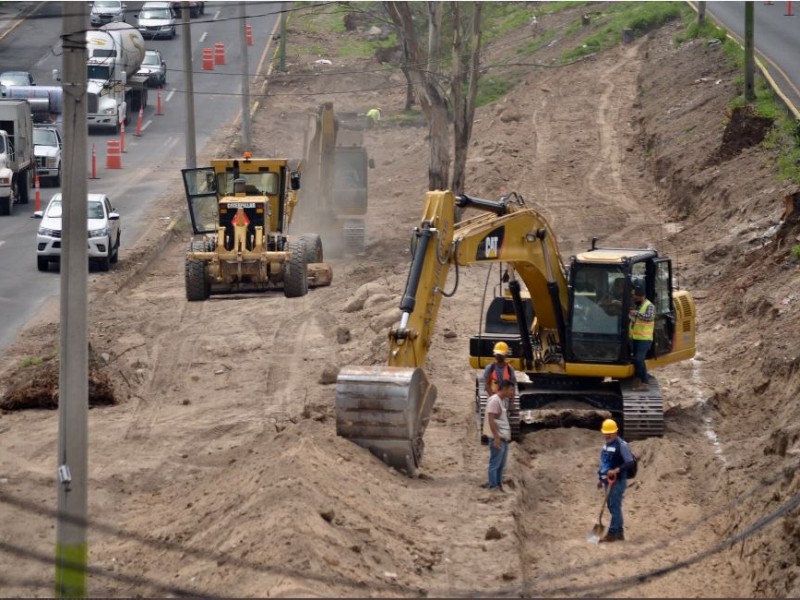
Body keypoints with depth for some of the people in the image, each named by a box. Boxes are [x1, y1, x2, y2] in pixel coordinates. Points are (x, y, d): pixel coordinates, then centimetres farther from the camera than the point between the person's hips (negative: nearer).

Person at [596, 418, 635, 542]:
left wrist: (617, 470, -29)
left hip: (618, 481, -9)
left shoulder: (621, 445, -13)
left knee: (615, 507, -8)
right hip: (608, 481, 9)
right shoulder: (606, 445, 15)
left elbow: (630, 462, -19)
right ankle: (619, 533, 20)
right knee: (612, 506, 12)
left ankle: (612, 533, -7)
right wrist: (600, 478, 24)